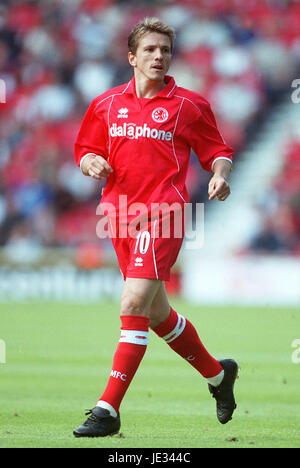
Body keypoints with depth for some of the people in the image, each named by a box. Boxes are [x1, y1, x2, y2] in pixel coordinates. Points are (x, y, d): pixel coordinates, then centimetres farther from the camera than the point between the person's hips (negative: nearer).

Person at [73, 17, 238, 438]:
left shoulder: (188, 105, 2)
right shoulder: (107, 104, 11)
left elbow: (217, 151, 8)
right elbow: (85, 150, 20)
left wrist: (220, 174, -14)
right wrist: (92, 163, -3)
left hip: (162, 215, -5)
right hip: (120, 213, 5)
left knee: (134, 305, -18)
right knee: (158, 314, 15)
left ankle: (109, 410, -17)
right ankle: (218, 374, 38)